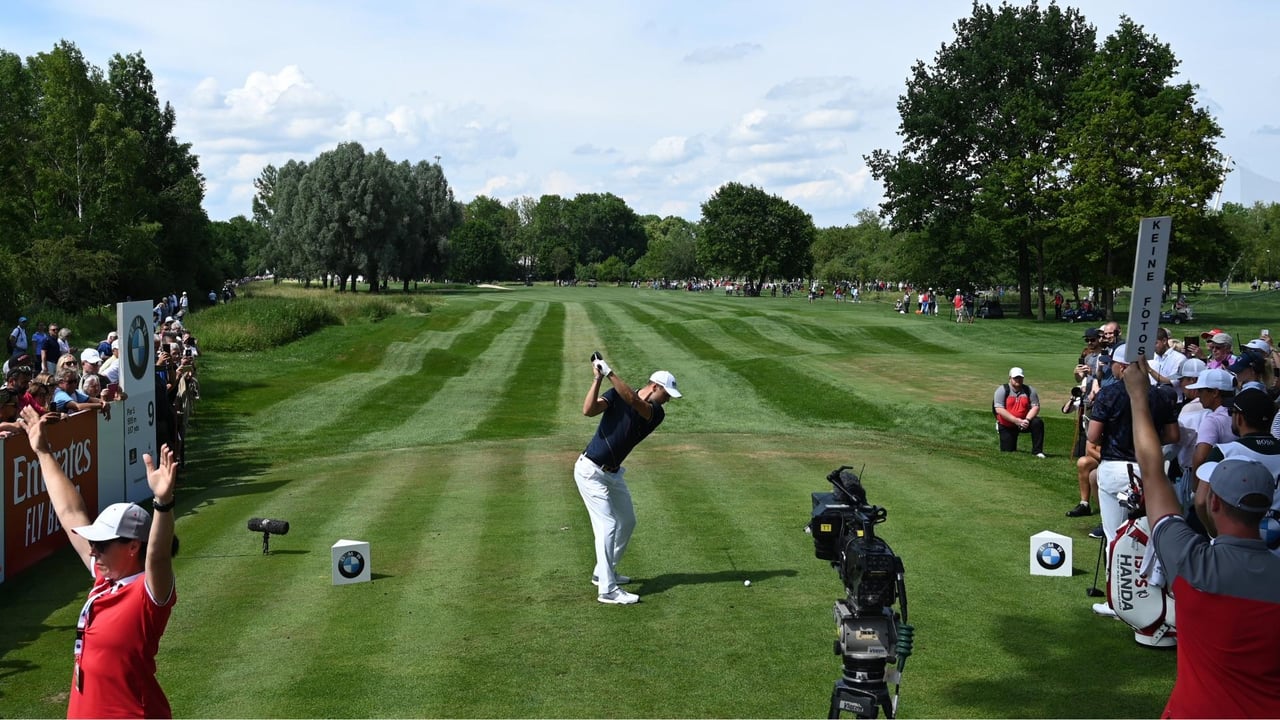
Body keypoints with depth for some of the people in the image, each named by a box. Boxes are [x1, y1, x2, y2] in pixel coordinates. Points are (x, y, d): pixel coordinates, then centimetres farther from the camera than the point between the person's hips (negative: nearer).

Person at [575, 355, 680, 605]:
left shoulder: (656, 414, -5)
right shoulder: (616, 395, -12)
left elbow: (633, 401, -27)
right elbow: (588, 410, -26)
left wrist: (610, 374, -35)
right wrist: (598, 379, -31)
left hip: (613, 473, 7)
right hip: (591, 471, -7)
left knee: (627, 522, 17)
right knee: (607, 524, -13)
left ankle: (604, 573, 33)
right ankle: (608, 590, -12)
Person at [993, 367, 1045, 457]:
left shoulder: (1029, 390, -1)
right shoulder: (1002, 390, -9)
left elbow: (1035, 407, -6)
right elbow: (999, 409, -20)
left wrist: (1027, 420, -25)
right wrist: (1016, 421, -26)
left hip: (1024, 423, 2)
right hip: (1006, 426, -2)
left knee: (1038, 423, -28)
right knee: (1007, 452, -4)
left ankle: (1037, 451, -18)